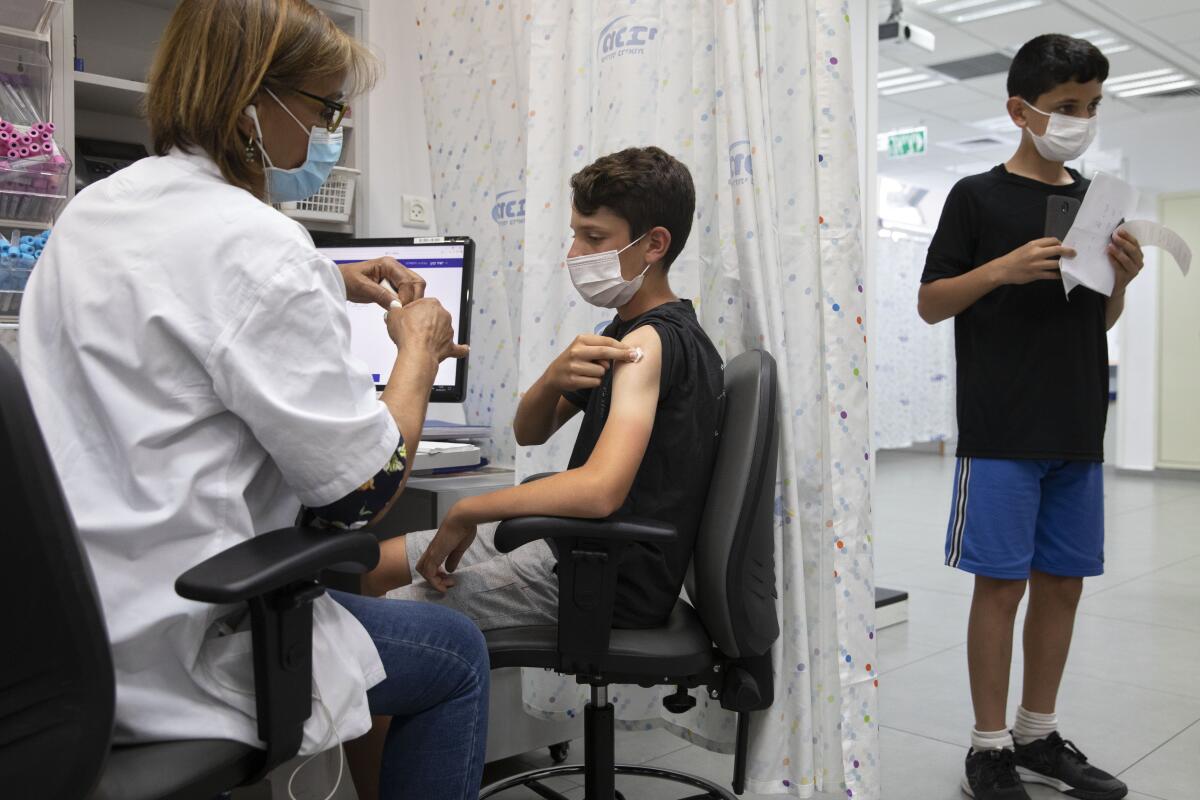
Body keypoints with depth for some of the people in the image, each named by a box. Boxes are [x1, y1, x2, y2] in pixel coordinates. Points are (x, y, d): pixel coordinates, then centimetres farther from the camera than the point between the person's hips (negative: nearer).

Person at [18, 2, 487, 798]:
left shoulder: (93, 209, 6)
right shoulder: (258, 244, -22)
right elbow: (363, 491, -19)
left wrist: (328, 286, 17)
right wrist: (419, 348, -3)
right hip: (167, 649, -9)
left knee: (340, 570, 32)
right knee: (458, 652, 11)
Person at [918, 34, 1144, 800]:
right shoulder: (978, 196, -2)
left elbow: (1100, 322, 18)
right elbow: (931, 304, -3)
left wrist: (1122, 279, -2)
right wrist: (1005, 267, -18)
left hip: (1078, 429, 6)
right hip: (1001, 432, -5)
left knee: (1063, 582, 10)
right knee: (1002, 583, -2)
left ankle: (1038, 735, 24)